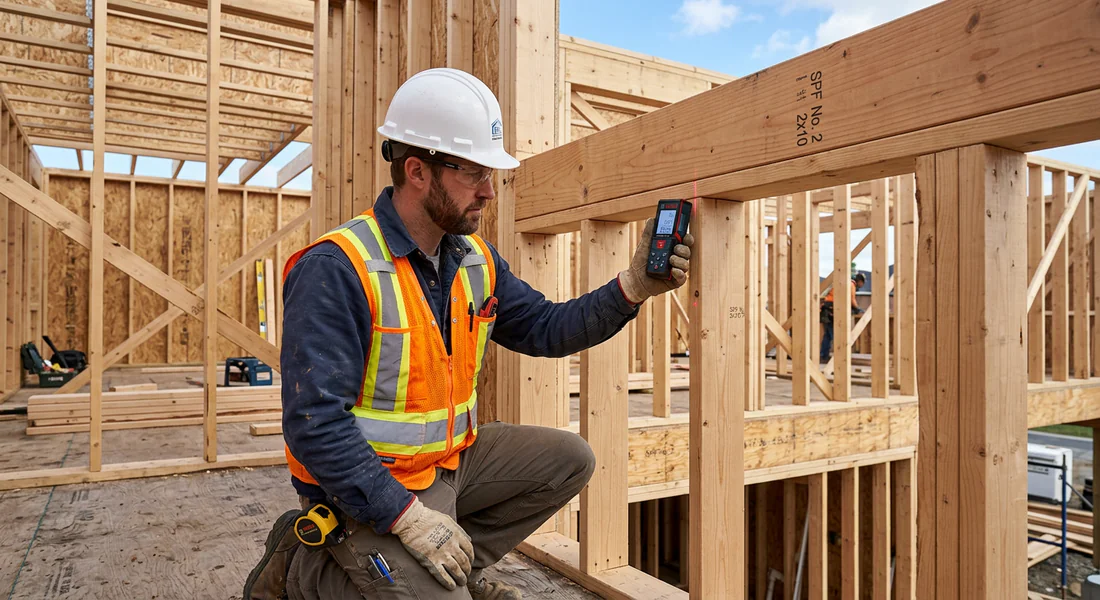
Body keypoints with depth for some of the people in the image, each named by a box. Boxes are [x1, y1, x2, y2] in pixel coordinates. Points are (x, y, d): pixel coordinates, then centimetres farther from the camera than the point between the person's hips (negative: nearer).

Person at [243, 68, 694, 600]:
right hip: (367, 489, -7)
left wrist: (634, 286, -8)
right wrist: (408, 516, -25)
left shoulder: (476, 260, 1)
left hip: (450, 458, 8)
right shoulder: (335, 271, -23)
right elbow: (315, 422, -25)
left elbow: (543, 329, 4)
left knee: (569, 459, 5)